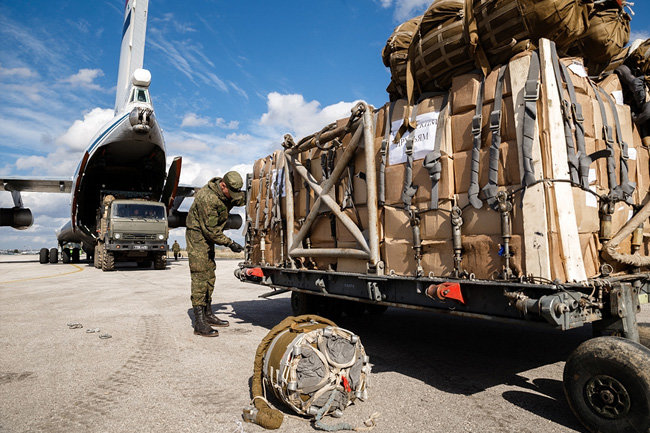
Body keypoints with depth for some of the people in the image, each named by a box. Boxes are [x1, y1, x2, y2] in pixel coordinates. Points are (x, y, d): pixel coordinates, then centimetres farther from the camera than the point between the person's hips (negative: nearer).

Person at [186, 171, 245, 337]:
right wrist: (229, 243, -19)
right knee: (200, 277, -12)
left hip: (209, 236, 9)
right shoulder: (207, 198, -29)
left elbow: (242, 200, 17)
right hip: (197, 235, -9)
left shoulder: (226, 192, -3)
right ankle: (199, 323, -10)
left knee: (210, 275, 13)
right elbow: (211, 230, -25)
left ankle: (208, 314, 23)